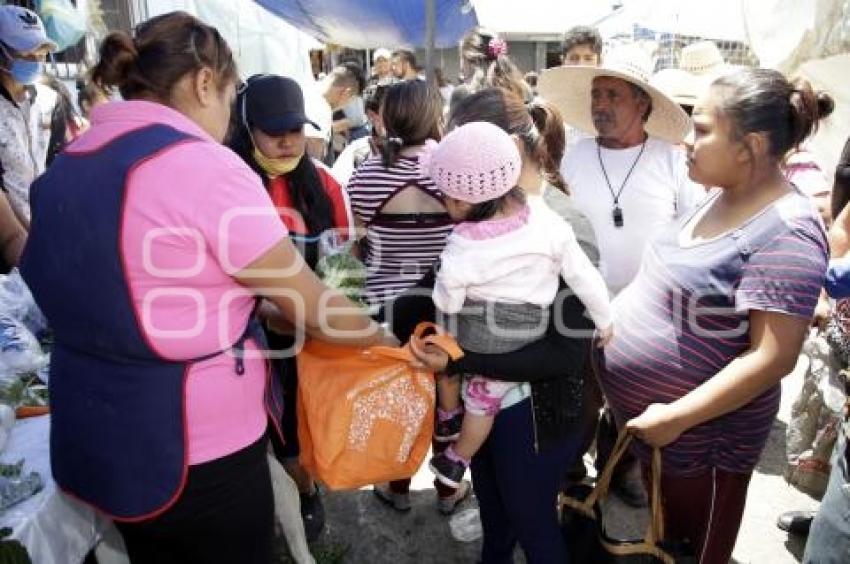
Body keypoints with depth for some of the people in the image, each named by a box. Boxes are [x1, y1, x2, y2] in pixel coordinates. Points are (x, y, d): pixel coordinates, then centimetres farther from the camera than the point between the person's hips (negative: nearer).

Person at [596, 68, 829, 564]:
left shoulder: (785, 233, -25)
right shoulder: (723, 195, 2)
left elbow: (772, 358, -26)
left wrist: (678, 417, -23)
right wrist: (617, 322, 9)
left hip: (700, 433, -7)